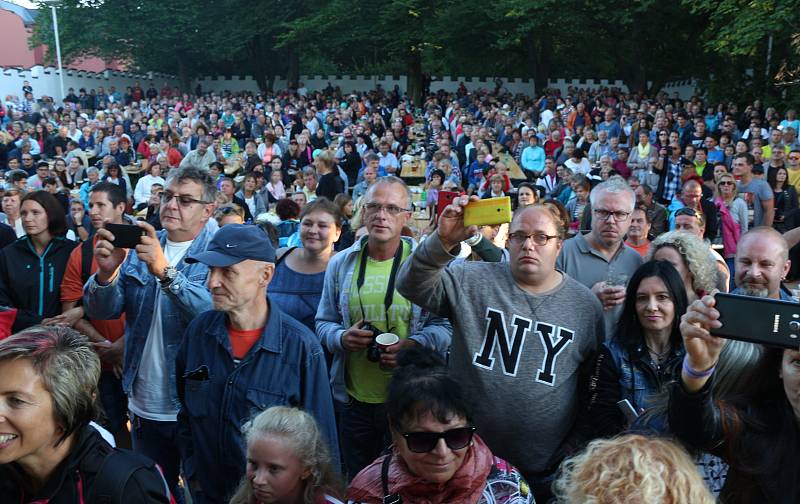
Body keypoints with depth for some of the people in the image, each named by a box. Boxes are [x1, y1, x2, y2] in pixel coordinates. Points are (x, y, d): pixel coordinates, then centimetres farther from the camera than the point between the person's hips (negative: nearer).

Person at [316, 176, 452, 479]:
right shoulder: (341, 263, 3)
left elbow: (445, 324, -5)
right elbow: (323, 322, 9)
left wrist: (414, 345, -24)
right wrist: (342, 338, -12)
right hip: (354, 400, 3)